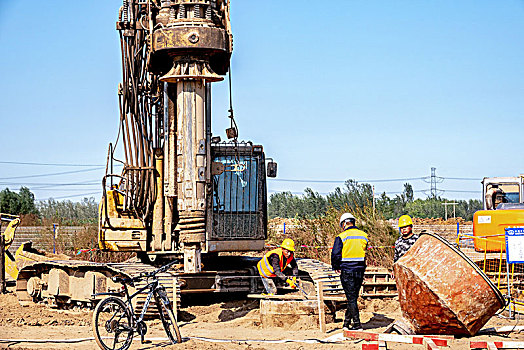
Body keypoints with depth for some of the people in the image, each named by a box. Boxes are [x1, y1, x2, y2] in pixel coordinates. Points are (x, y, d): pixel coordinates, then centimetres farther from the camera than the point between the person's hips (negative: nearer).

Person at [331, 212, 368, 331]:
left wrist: (336, 267, 6)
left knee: (351, 298, 0)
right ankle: (346, 323, 19)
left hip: (347, 271, -5)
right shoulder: (364, 235, 5)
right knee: (353, 297, 13)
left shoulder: (341, 237, -9)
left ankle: (357, 325, -2)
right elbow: (366, 253, 11)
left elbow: (335, 254, -10)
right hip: (360, 270, 5)